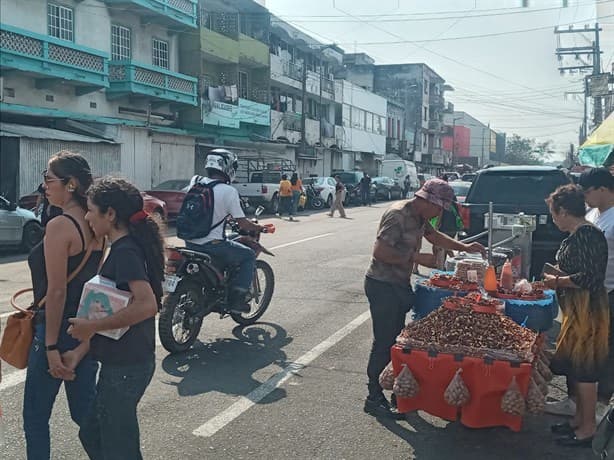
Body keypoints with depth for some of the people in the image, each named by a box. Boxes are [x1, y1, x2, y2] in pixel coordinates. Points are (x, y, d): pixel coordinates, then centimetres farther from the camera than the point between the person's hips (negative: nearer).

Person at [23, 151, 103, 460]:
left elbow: (56, 291, -20)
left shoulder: (59, 226, -18)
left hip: (60, 330, -8)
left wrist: (51, 347, -16)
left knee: (35, 416, 10)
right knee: (85, 411, 19)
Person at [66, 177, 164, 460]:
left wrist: (93, 326, -23)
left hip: (125, 367, -10)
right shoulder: (124, 248, 10)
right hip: (122, 362, 10)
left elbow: (147, 305, -33)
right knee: (92, 435, 23)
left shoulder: (125, 252, -19)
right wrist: (79, 351, 10)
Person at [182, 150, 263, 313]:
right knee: (249, 256, 13)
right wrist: (259, 228, 9)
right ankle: (236, 298, 6)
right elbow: (243, 224, -9)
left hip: (190, 243, 7)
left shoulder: (195, 181, 4)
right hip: (212, 245, -7)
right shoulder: (229, 191, -13)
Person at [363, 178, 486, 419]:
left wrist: (464, 247, 17)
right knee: (384, 342, -3)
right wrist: (416, 258, -22)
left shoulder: (419, 217, 8)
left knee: (395, 339, 15)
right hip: (383, 286, -9)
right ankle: (374, 399, 8)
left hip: (400, 284, 9)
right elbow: (380, 252, -27)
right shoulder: (398, 215, -21)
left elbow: (434, 235, 27)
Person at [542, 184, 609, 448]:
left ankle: (588, 428, 11)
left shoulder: (587, 235, -19)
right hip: (577, 310, 10)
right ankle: (579, 419, 30)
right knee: (573, 366, 17)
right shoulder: (577, 235, 11)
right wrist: (557, 276, 11)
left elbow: (590, 278, -24)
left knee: (583, 369, -1)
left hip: (587, 312, -10)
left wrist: (558, 282, -14)